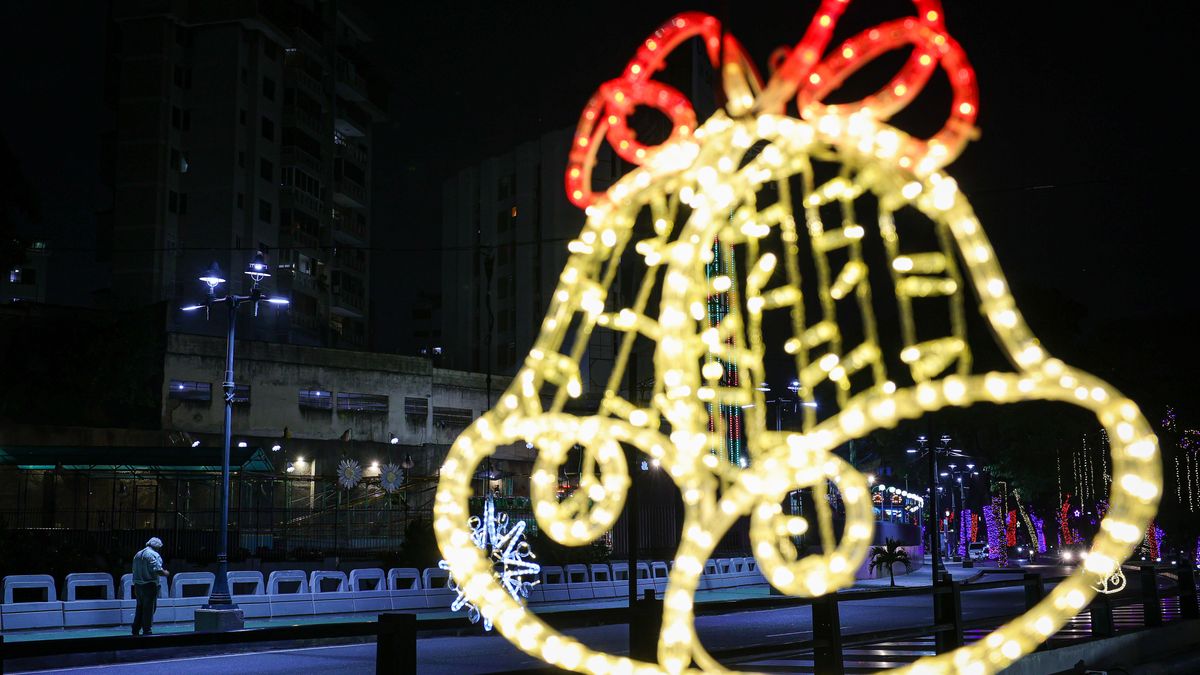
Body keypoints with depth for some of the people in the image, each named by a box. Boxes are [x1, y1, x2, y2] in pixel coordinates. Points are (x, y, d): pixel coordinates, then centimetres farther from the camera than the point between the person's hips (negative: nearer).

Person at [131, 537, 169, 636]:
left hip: (138, 585, 8)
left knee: (140, 608, 16)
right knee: (149, 609, -1)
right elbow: (158, 570, -21)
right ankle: (147, 631, 1)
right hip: (150, 585, -8)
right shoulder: (154, 555, -11)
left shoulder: (138, 554, 15)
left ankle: (135, 631, 20)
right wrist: (165, 573, 0)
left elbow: (135, 571, 19)